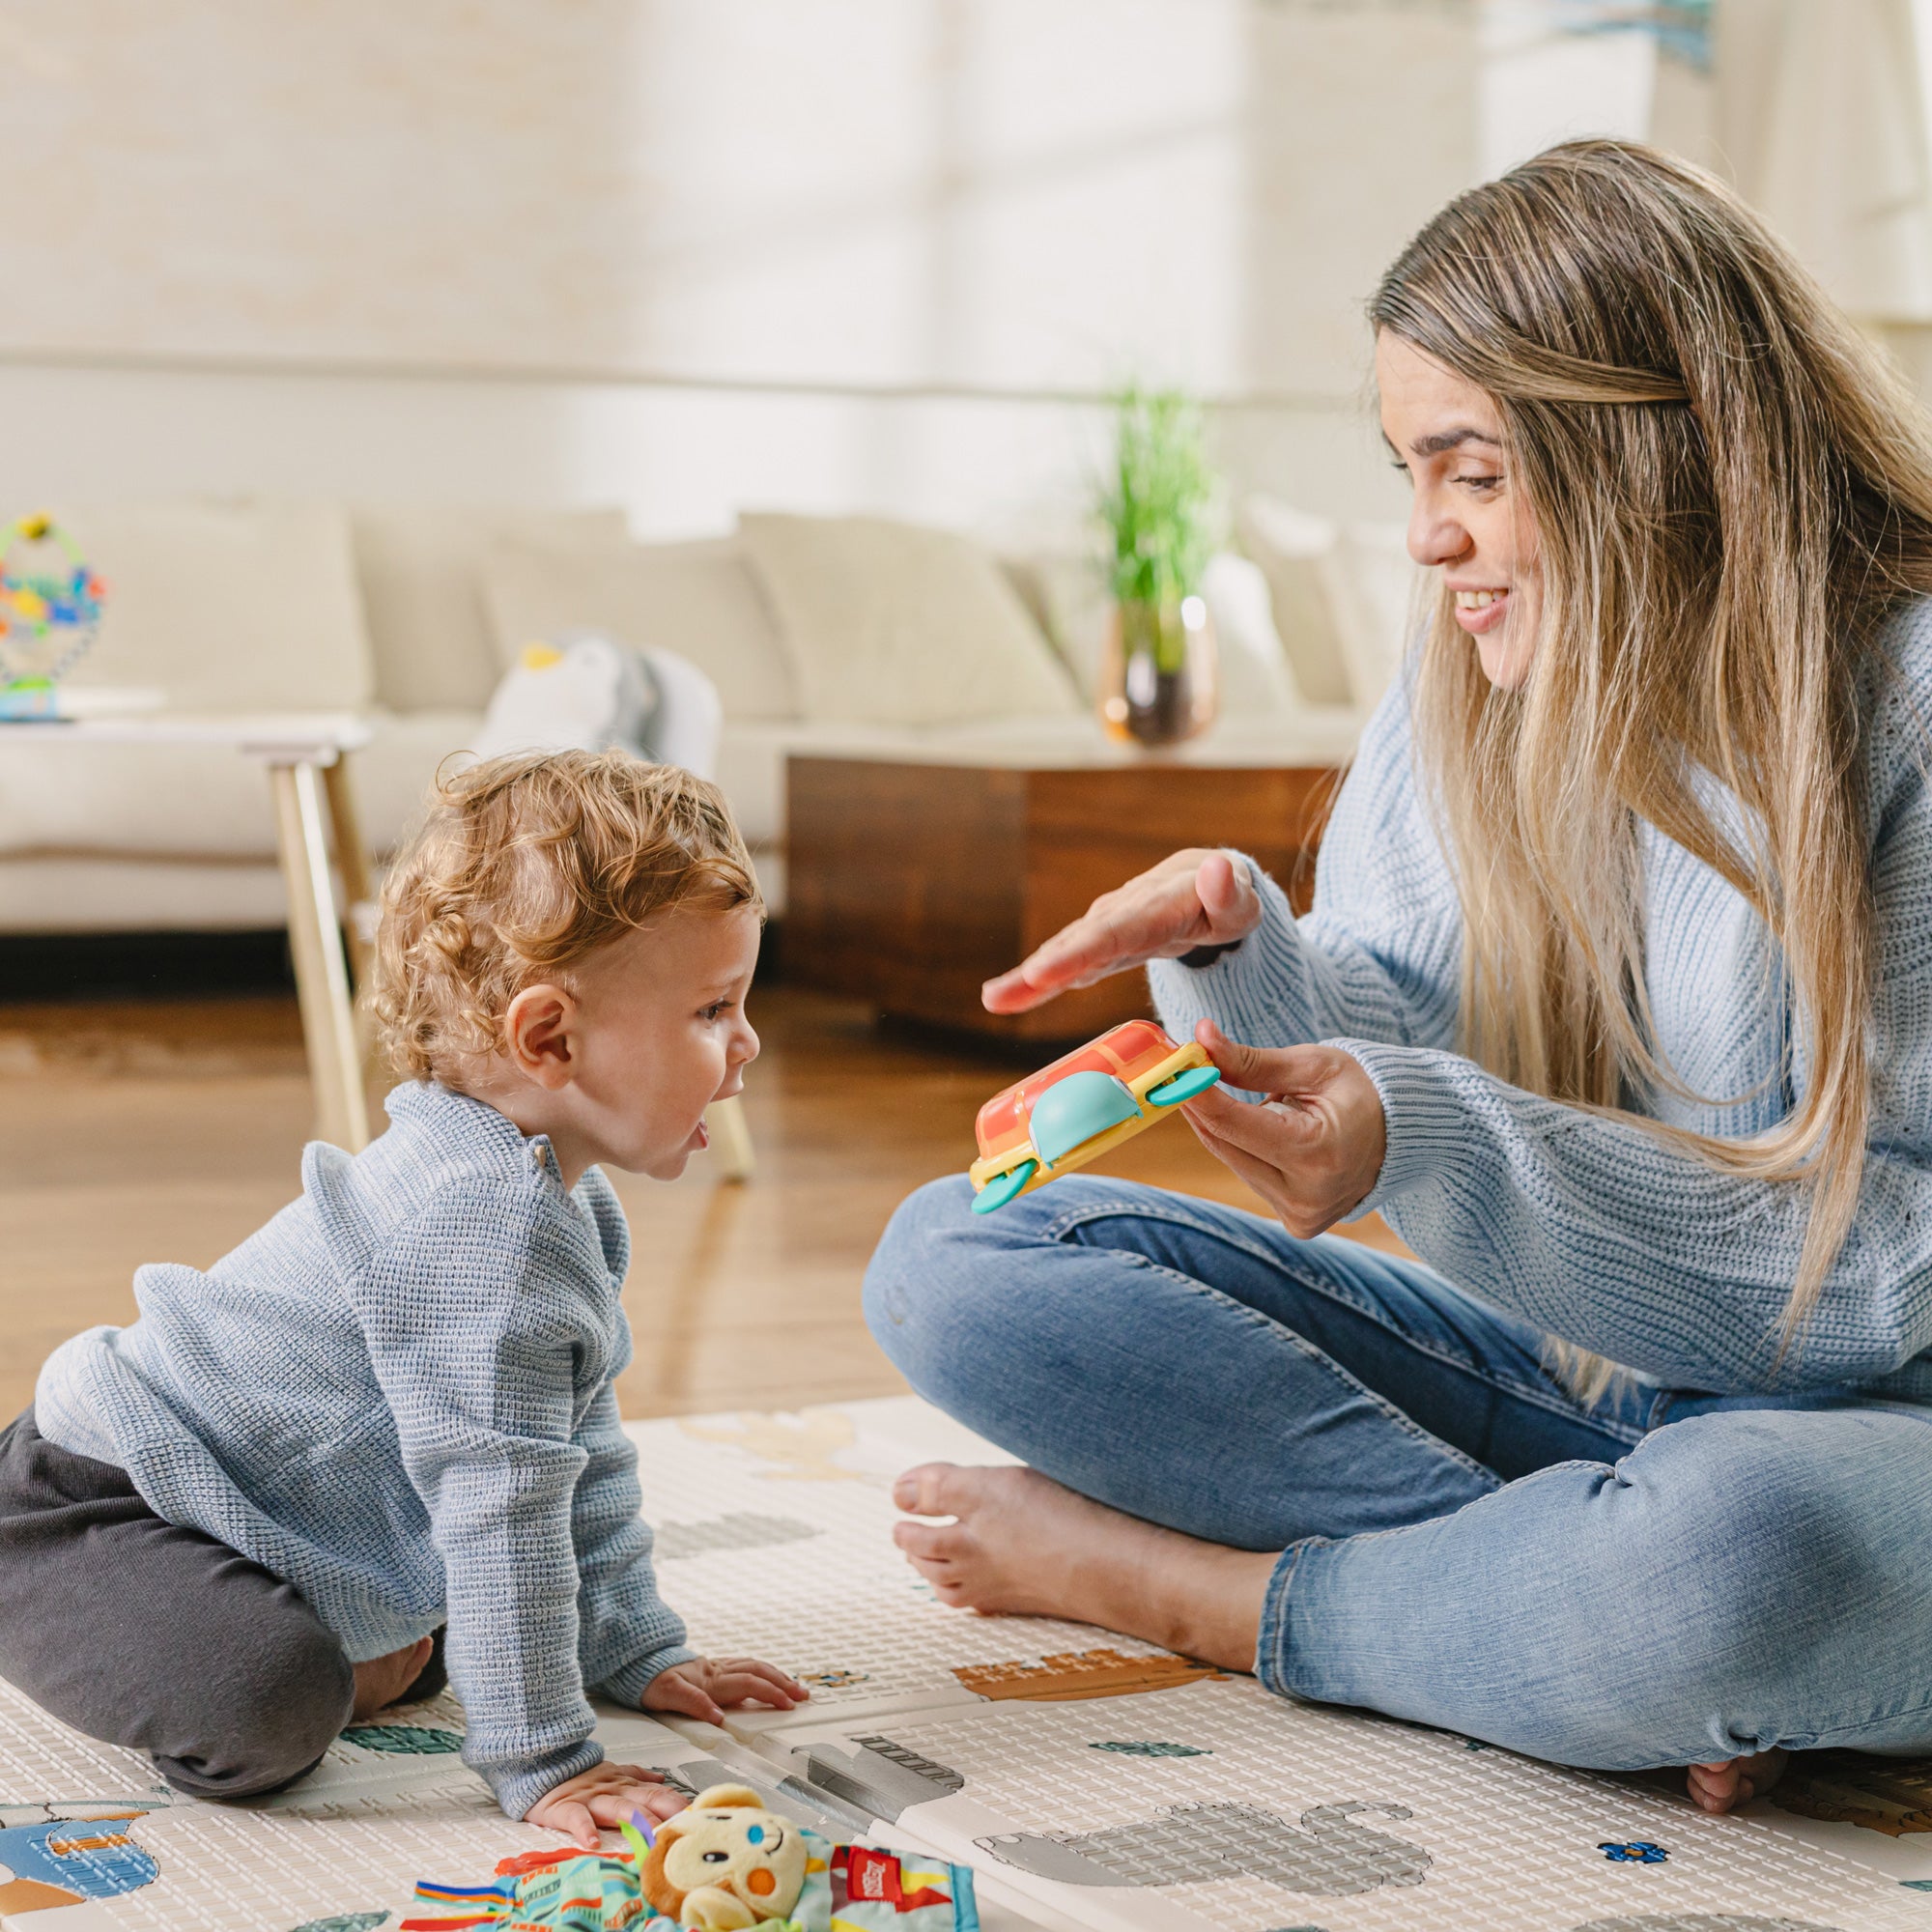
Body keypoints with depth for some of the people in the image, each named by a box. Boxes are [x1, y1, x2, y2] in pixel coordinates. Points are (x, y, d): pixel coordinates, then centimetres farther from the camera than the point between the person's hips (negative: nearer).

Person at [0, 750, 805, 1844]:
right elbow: (500, 1498, -29)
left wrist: (638, 1652, 16)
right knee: (264, 1714, -33)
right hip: (91, 1502, -10)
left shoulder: (569, 1205, 6)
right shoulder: (484, 1220, -28)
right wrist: (540, 1759, -25)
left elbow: (582, 1455, 17)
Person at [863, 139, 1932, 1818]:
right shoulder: (1482, 679, 3)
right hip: (1554, 1382, 6)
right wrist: (1244, 950, -17)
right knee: (954, 1258, -6)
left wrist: (1428, 1143, -29)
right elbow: (1394, 1047, 6)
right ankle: (1612, 1627, -18)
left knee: (1741, 1537, -44)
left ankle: (1205, 1596, -12)